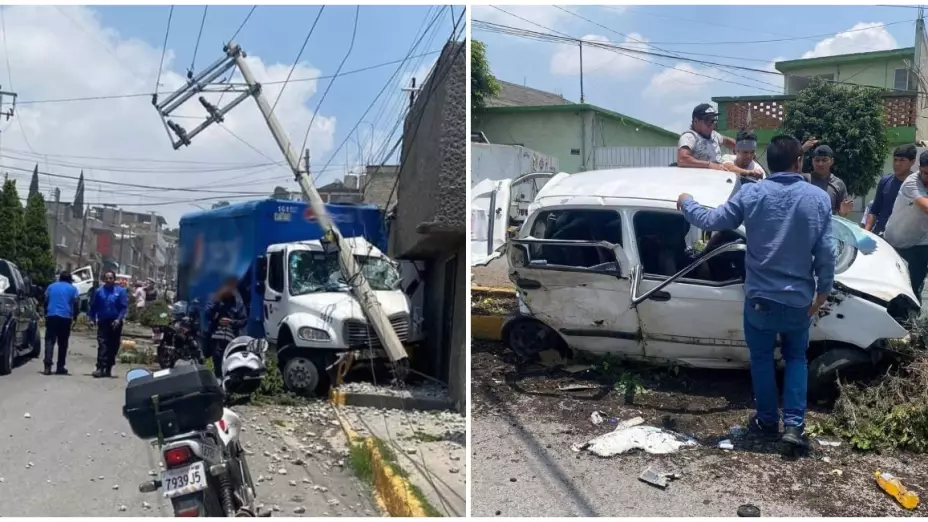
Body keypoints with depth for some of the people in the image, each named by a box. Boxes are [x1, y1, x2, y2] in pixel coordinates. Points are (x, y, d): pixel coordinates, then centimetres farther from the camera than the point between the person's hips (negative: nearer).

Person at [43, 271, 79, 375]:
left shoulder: (51, 286, 14)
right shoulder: (73, 289, 7)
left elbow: (45, 301, 17)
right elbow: (75, 303, 2)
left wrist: (46, 313, 26)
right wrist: (74, 316, 13)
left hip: (51, 316, 1)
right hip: (65, 317, -1)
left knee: (49, 341, -1)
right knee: (62, 343, 6)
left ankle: (48, 366, -16)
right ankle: (60, 367, 7)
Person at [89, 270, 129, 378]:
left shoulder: (120, 291, -1)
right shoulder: (99, 291, 4)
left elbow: (124, 307, -6)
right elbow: (93, 306, 10)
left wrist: (119, 319, -17)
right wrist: (92, 319, 1)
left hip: (115, 323, 0)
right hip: (103, 322, 0)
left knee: (113, 347, 7)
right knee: (102, 345, -13)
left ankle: (108, 369, 17)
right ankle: (100, 368, -18)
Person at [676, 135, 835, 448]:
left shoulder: (751, 194, -9)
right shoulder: (818, 198, -6)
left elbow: (710, 221, -3)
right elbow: (826, 253, -5)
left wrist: (686, 203, 15)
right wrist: (823, 292, 5)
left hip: (760, 298, -1)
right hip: (799, 299, 1)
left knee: (762, 359, 16)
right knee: (795, 357, 18)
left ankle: (767, 421, 25)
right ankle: (794, 424, 8)